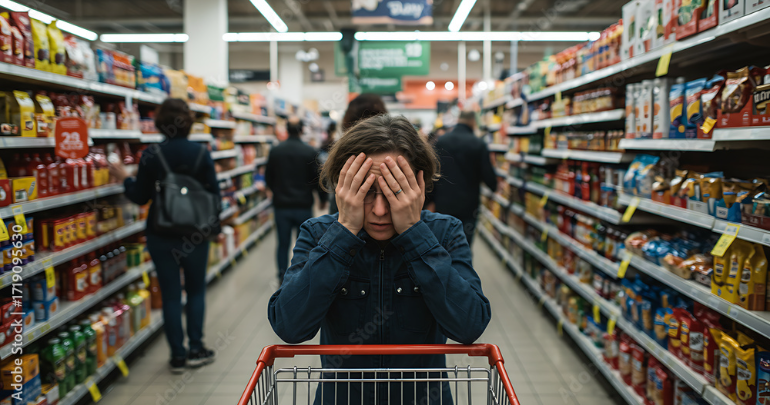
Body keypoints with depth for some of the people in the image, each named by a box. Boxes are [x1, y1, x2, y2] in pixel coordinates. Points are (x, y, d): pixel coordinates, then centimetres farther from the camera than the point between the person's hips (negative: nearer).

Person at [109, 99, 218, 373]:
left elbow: (140, 197, -3)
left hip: (161, 235, 0)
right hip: (195, 235, 1)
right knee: (196, 290, 16)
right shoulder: (201, 153, -8)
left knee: (170, 294, 8)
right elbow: (214, 193, -4)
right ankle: (196, 350, 18)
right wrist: (214, 227, 8)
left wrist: (124, 178, 15)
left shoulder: (151, 157, -9)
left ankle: (178, 356, 15)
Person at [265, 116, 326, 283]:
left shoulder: (275, 151, -1)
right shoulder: (309, 152, -9)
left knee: (283, 244, 9)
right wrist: (323, 199, 11)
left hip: (281, 205, 2)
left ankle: (282, 277, 11)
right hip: (303, 205, -2)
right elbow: (318, 178, -5)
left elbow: (268, 178, 8)